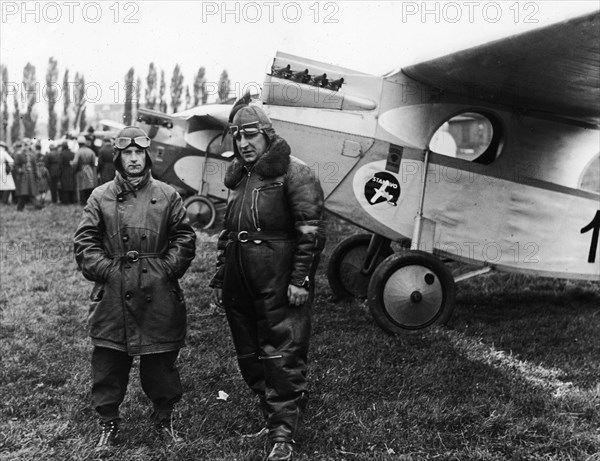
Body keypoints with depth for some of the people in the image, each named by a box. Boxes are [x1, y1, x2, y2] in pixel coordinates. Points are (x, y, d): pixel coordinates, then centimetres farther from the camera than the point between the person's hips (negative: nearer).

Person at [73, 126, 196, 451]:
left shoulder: (167, 195, 5)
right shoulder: (100, 197, 4)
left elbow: (184, 238, 5)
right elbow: (85, 241, 2)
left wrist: (168, 269, -6)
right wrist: (105, 270, -9)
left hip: (158, 293, 0)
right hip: (113, 293, 0)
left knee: (161, 362, 9)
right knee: (108, 363, 6)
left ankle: (163, 419, 27)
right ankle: (108, 423, 23)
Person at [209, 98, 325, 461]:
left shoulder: (293, 173, -7)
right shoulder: (238, 179, 18)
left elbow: (311, 230, -13)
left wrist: (300, 279, -18)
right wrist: (220, 279, 21)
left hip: (279, 286, -8)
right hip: (241, 287, 8)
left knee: (282, 356, -4)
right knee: (249, 356, 15)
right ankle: (276, 411, 32)